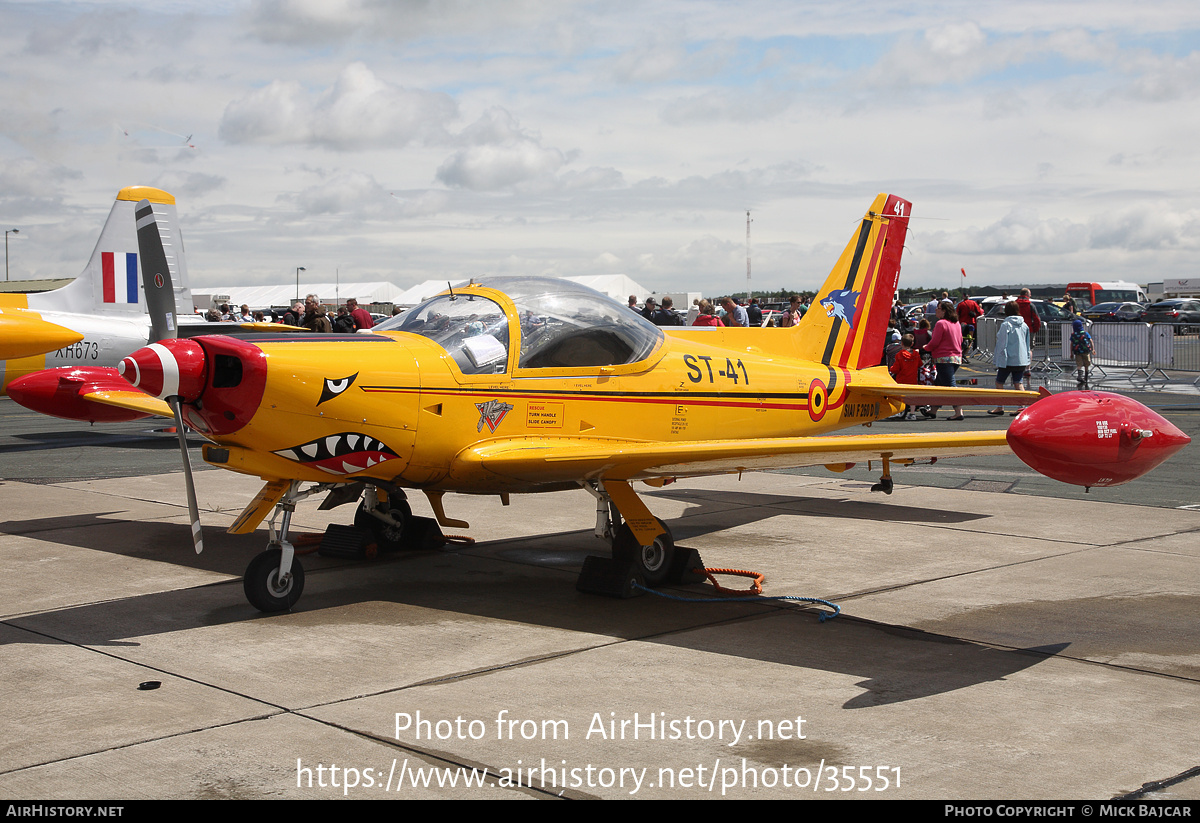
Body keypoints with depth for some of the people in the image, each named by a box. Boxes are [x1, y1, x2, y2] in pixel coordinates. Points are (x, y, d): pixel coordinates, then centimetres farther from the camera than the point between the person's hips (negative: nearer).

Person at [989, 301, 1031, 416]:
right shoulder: (1024, 325, 7)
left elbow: (1001, 345, -11)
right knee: (1019, 384, 6)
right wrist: (1027, 361, 20)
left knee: (999, 382, 8)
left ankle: (1000, 407, 9)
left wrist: (997, 360, -5)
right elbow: (1027, 344, 14)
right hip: (1021, 360, 5)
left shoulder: (1005, 325, -11)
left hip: (1008, 360, -5)